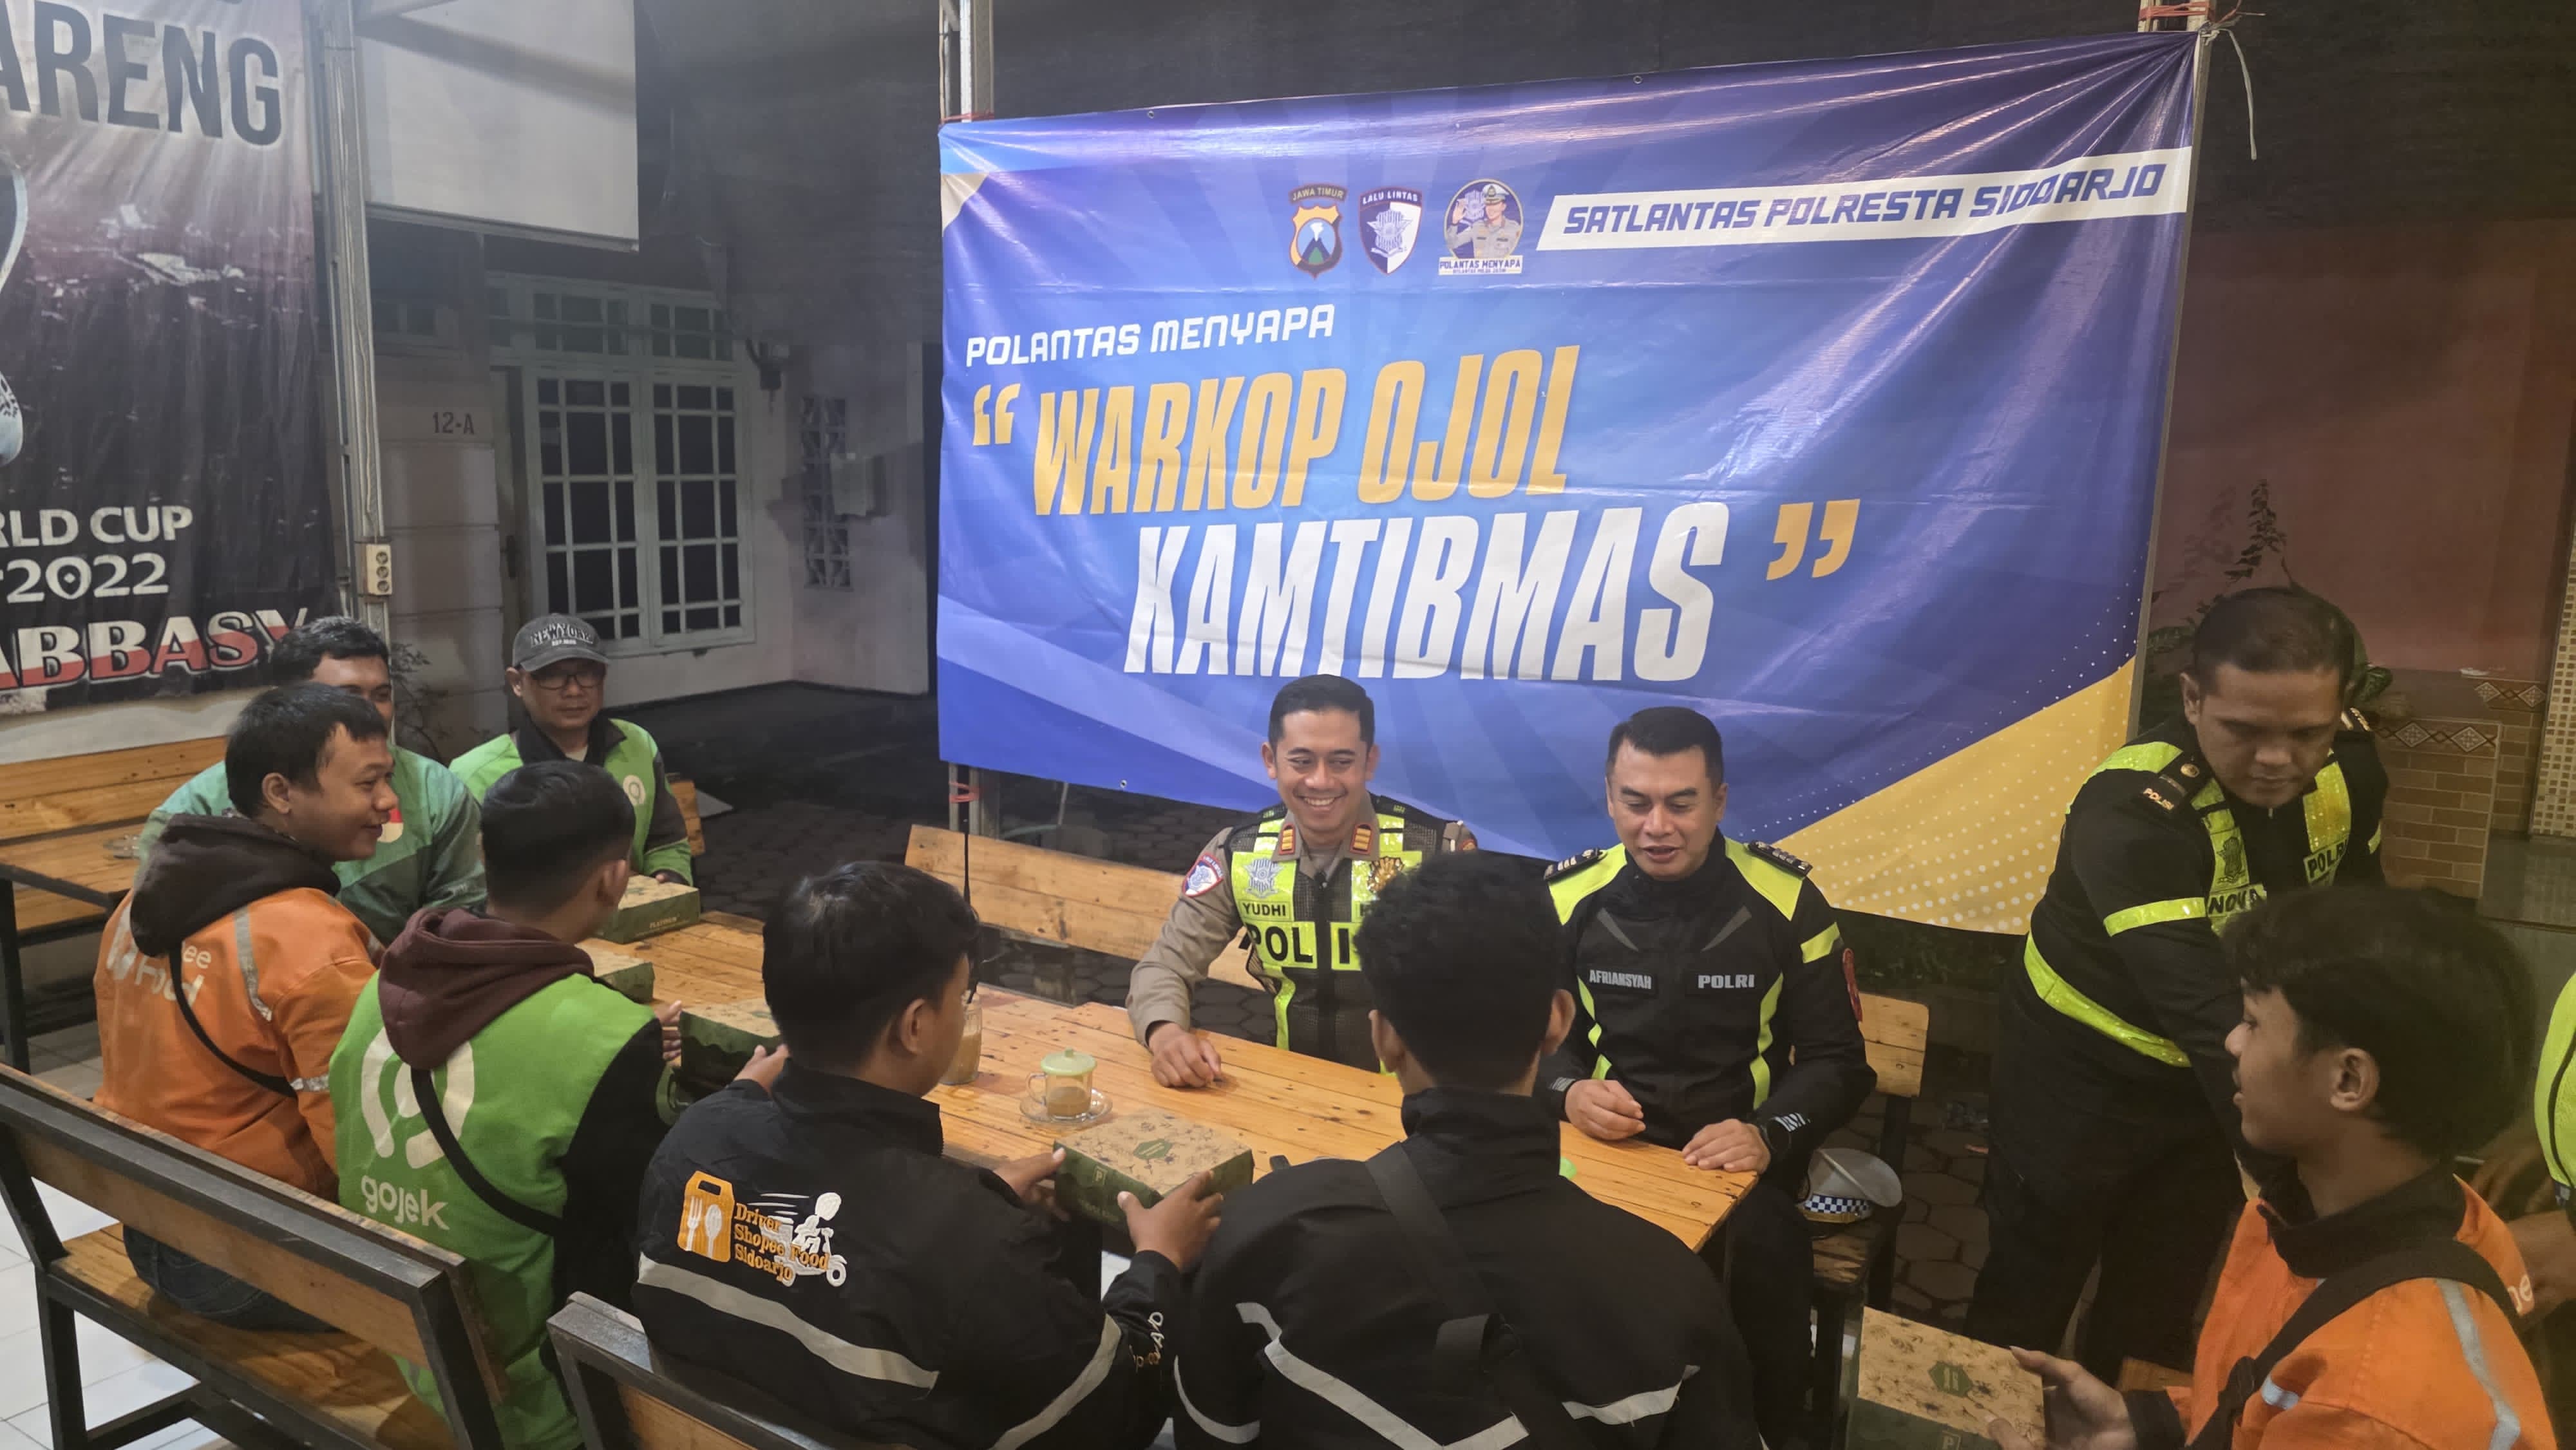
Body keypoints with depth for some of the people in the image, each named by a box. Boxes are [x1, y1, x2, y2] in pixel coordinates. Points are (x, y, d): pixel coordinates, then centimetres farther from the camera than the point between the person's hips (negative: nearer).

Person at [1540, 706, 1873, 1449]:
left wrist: (1770, 1135, -20)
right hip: (1605, 1146, 1)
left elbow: (1836, 1059, 0)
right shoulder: (1570, 897, -2)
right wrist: (1569, 1091, -14)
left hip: (1739, 1157, 0)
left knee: (1763, 1250, -32)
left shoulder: (1786, 899, -5)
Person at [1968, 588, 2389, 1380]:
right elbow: (2209, 1015, -41)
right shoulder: (2132, 812, -34)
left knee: (2159, 1310, 20)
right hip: (2083, 1075, -5)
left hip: (2208, 1078, 5)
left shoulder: (2350, 766, -13)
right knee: (2029, 1302, 11)